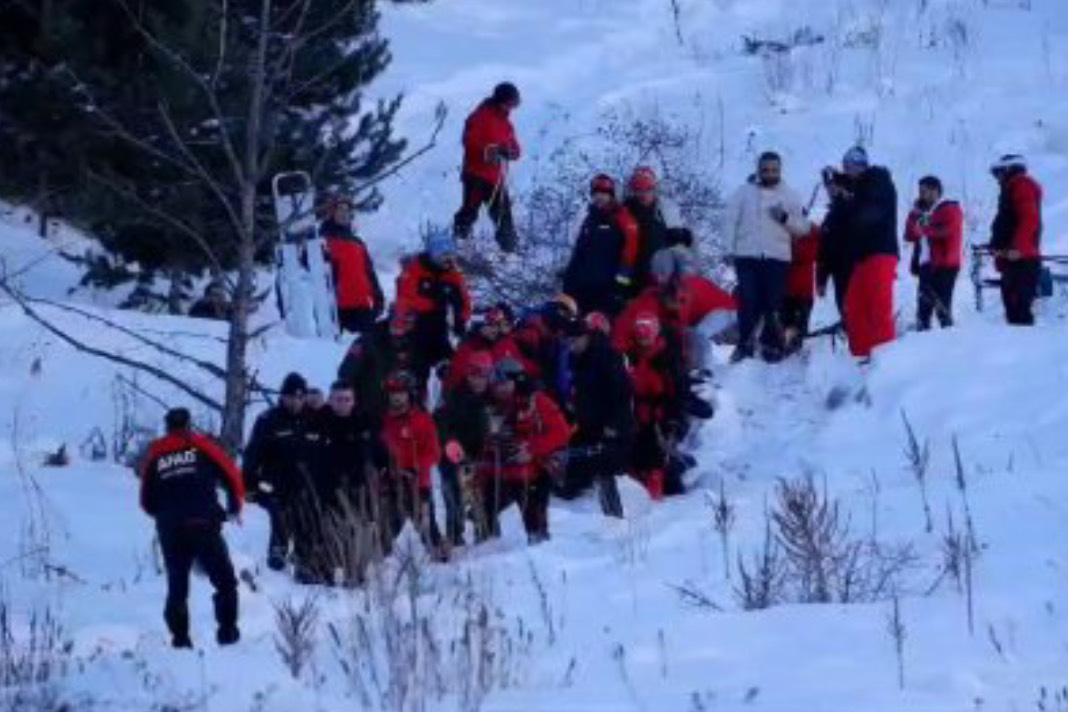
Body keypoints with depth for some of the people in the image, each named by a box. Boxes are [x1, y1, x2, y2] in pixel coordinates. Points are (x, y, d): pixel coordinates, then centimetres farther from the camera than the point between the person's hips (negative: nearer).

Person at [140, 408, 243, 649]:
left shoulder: (156, 455, 13)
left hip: (170, 531, 3)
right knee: (225, 581, 7)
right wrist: (235, 507, 19)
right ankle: (227, 631, -3)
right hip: (204, 526, -3)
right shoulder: (200, 446, 6)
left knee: (177, 585, 13)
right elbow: (231, 475, 3)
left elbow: (147, 502, 13)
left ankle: (180, 637, 6)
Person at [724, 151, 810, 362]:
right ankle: (744, 343, -1)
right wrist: (729, 248, -3)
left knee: (773, 305, 0)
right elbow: (731, 221, 6)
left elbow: (802, 228, 8)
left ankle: (771, 344, 8)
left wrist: (785, 218, -10)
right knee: (748, 302, -7)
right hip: (747, 257, -1)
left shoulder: (790, 196, 10)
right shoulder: (744, 192, 8)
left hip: (778, 258, 1)